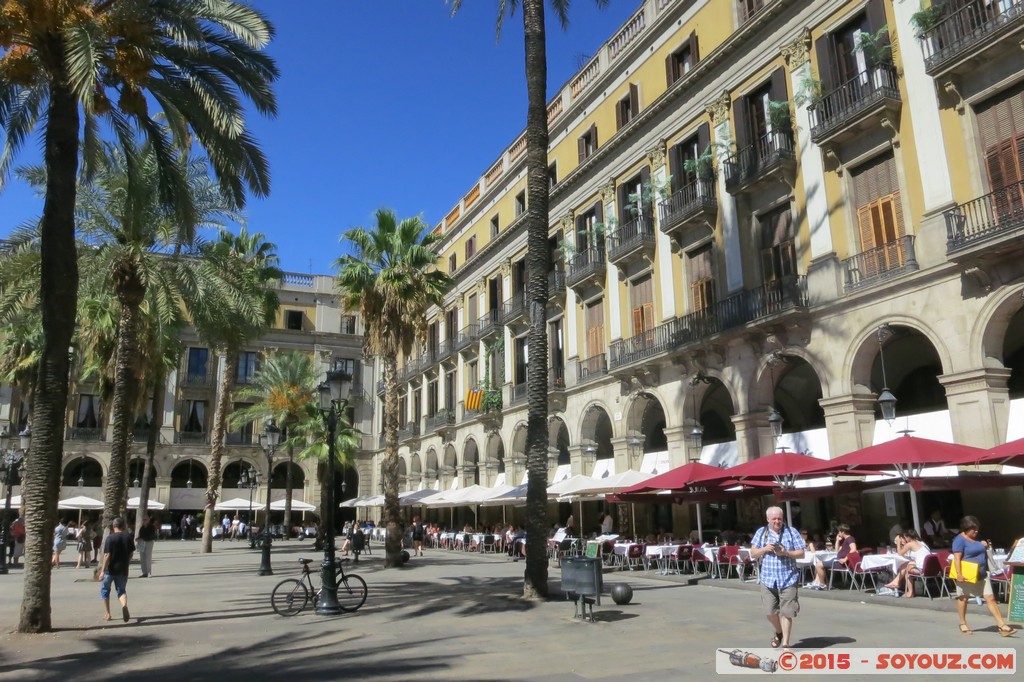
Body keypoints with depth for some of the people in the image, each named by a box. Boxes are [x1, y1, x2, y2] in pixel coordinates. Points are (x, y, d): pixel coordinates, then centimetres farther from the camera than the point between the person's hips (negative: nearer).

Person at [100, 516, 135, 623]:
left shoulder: (110, 538, -12)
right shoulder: (128, 537, 0)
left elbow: (107, 555, -16)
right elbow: (131, 553, 5)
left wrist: (103, 570, -13)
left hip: (110, 569, -3)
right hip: (123, 569, 3)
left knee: (105, 590, 17)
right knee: (121, 590, 13)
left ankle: (107, 614, 19)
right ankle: (124, 605, -17)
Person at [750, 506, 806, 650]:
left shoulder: (791, 532, 2)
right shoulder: (761, 533, 7)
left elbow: (801, 554, 1)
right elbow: (753, 554, 8)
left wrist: (786, 553, -15)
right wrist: (765, 549, -11)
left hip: (788, 579, -2)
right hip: (768, 579, 2)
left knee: (786, 612, -2)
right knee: (770, 612, 4)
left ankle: (785, 643, 8)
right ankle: (779, 632, 33)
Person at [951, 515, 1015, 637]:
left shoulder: (976, 539, 13)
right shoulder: (960, 540, -12)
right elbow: (957, 558, -18)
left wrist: (985, 546, 5)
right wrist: (959, 575, -24)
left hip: (981, 574, 7)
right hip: (966, 575, -7)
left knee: (990, 598, 0)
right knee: (963, 598, 7)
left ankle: (1001, 625, 0)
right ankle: (963, 624, 19)